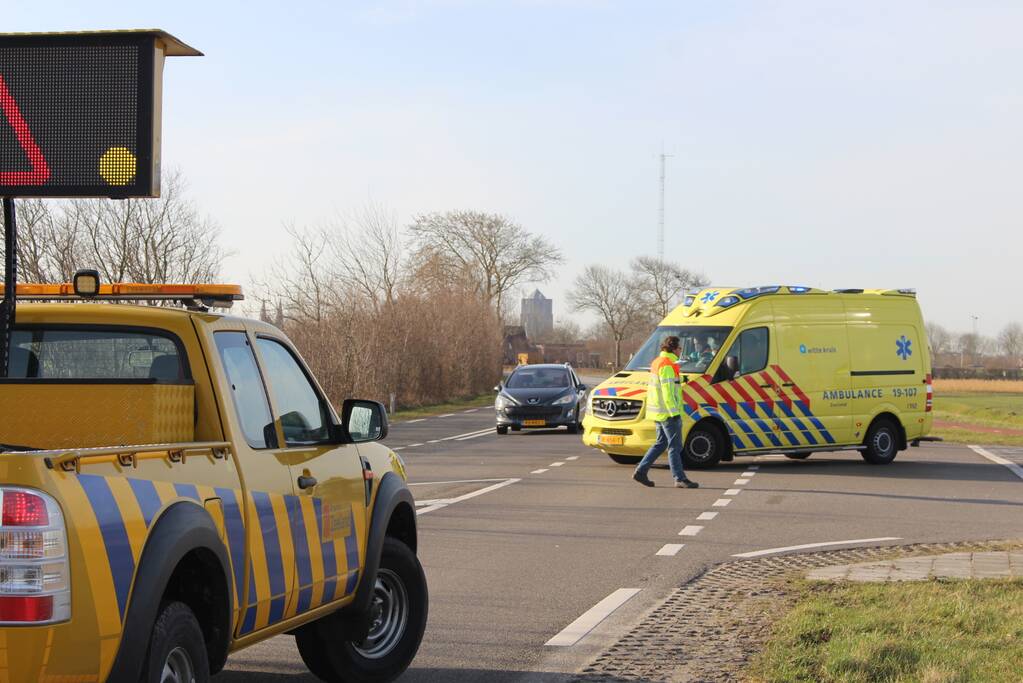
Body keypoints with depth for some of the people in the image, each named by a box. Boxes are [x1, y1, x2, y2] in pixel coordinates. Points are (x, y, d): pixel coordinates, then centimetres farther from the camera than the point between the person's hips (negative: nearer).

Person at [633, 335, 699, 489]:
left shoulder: (658, 362, 17)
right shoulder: (667, 365, -16)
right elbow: (667, 391, -22)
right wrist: (674, 413, -23)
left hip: (659, 413, 10)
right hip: (667, 412, -10)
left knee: (661, 443, 15)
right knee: (675, 446, -6)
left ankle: (640, 471, 13)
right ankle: (680, 479, -5)